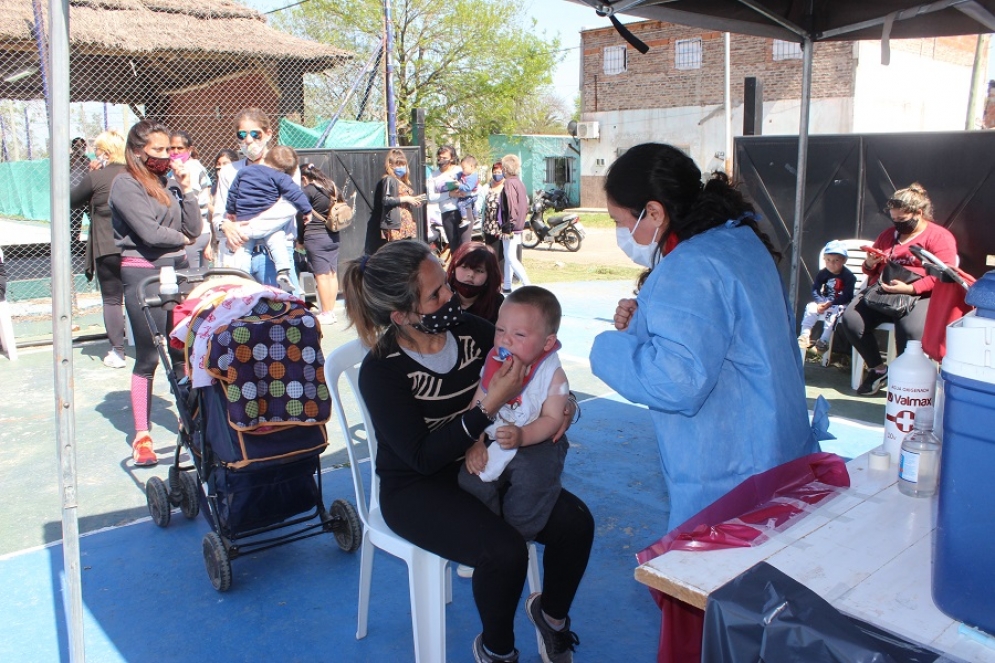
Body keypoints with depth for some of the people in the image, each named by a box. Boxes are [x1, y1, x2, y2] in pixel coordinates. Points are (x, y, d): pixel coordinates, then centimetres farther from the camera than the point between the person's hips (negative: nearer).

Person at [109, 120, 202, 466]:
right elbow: (149, 232, -15)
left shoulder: (170, 182, 10)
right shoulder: (125, 185, -6)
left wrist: (186, 190, 0)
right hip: (142, 273, -5)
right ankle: (142, 435, 10)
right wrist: (180, 238, 2)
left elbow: (194, 229, 7)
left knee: (183, 352, 6)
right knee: (147, 357, 0)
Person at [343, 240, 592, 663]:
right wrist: (489, 406, -30)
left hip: (482, 464, 5)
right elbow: (423, 457, -24)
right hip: (417, 489, -5)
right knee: (504, 551, -28)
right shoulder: (380, 372, -21)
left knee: (575, 522, -11)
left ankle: (551, 612, 20)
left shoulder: (469, 330, -9)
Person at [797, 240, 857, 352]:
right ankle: (805, 335, -17)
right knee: (811, 308, -19)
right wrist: (820, 303, -19)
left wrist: (830, 303, -25)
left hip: (840, 304, -4)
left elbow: (846, 297, -18)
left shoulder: (848, 276, -13)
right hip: (824, 301, 5)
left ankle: (824, 340, -27)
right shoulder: (822, 273, 0)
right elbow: (815, 290, -1)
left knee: (832, 311, -33)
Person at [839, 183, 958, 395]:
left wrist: (910, 288, -24)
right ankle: (878, 368, -4)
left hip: (918, 296, -5)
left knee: (911, 330, -37)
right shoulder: (888, 234, 22)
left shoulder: (940, 237, 3)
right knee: (850, 320, -23)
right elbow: (871, 270, 31)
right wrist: (869, 264, 5)